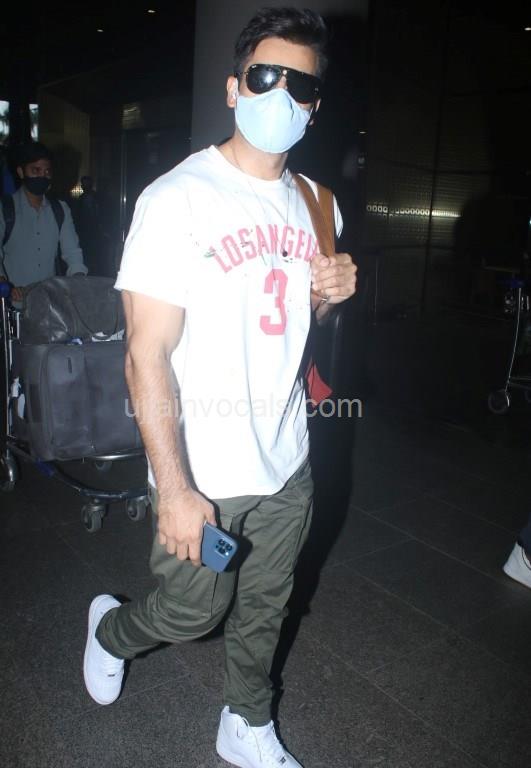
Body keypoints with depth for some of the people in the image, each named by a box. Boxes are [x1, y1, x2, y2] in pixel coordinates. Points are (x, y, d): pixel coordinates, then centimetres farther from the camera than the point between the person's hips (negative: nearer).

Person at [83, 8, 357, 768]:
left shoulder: (314, 204, 5)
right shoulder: (177, 199, -15)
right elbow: (146, 357, -17)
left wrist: (328, 293, -5)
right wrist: (173, 490, -19)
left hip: (287, 463, 6)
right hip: (204, 472, -5)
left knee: (264, 609, 20)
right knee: (192, 612, 13)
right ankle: (111, 629, 48)